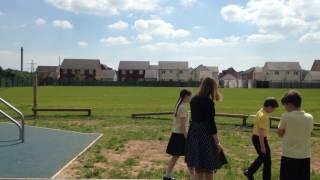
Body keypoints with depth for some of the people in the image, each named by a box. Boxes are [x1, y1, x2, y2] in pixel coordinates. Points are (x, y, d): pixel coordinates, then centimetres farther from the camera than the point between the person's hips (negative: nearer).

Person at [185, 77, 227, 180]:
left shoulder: (194, 100, 9)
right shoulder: (208, 101, -15)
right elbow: (211, 123, -16)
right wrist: (217, 142, -11)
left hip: (194, 135, 8)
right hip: (205, 135, -8)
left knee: (198, 169, 16)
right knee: (208, 169, 7)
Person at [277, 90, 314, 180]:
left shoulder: (286, 116, -12)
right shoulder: (309, 117, 0)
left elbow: (280, 133, -1)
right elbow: (309, 133, 12)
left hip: (289, 156, -3)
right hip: (305, 156, 3)